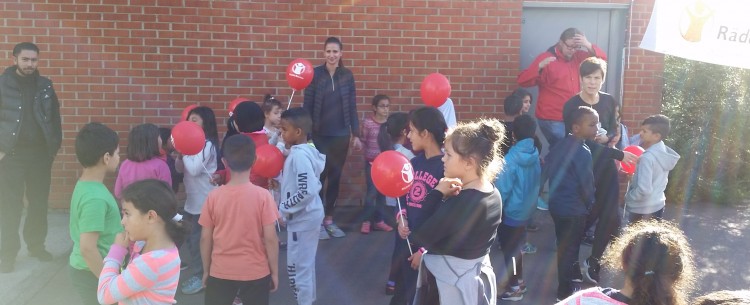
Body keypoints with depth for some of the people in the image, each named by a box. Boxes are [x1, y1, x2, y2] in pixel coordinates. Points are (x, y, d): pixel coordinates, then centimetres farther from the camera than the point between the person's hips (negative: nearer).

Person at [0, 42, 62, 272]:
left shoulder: (45, 86, 7)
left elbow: (55, 117, 12)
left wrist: (55, 145, 6)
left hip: (40, 153, 3)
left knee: (39, 203, 10)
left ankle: (36, 245, 25)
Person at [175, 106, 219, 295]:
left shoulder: (208, 145, -15)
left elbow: (194, 169, -24)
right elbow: (180, 169, 11)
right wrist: (179, 153, -6)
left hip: (204, 201, -9)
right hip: (192, 199, 9)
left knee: (200, 239, -1)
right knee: (191, 239, 15)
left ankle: (201, 276, 9)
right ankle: (197, 273, 25)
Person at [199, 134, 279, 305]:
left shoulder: (214, 196, -8)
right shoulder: (262, 196, -13)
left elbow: (205, 238, -2)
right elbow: (270, 238, -12)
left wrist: (206, 270, 11)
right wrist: (274, 272, 0)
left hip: (220, 272, 1)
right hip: (256, 272, -1)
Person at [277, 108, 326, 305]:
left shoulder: (299, 155, -22)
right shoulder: (301, 151, 7)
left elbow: (307, 191, -29)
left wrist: (283, 209, -20)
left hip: (302, 218, -10)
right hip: (305, 215, 10)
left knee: (297, 266, 2)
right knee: (305, 264, 21)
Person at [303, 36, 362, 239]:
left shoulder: (347, 75, 4)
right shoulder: (315, 74, -4)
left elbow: (352, 107, 7)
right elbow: (307, 106, -3)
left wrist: (355, 134, 5)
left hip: (341, 135, 3)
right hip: (319, 135, -3)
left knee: (335, 177, 8)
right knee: (319, 177, 1)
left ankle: (329, 219, 20)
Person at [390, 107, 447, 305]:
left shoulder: (445, 167, -16)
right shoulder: (413, 163, 7)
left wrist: (425, 250, -15)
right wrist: (401, 220, -4)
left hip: (428, 248, -7)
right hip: (405, 242, 7)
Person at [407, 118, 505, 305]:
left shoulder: (464, 202, -28)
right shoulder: (491, 193, 2)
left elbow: (419, 235, -25)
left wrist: (436, 194, -17)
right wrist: (444, 196, -16)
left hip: (450, 285, -9)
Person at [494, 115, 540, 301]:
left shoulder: (511, 159, -24)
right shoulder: (535, 155, -5)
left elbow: (502, 189, -20)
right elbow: (537, 182, 6)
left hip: (511, 212, -7)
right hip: (526, 210, 7)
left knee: (508, 250, 8)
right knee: (517, 247, 22)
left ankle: (514, 288, 17)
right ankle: (519, 281, 35)